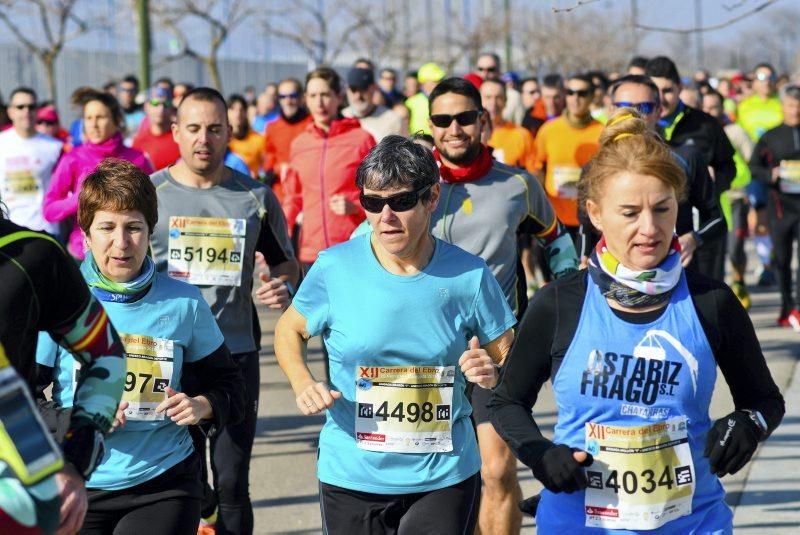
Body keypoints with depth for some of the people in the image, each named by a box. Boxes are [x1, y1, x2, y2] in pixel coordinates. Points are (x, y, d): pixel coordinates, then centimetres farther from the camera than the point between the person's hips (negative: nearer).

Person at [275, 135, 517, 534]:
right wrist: (302, 384, -10)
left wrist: (492, 373, -17)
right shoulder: (334, 268, -7)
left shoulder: (468, 275, -6)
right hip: (352, 478, 0)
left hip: (444, 478, 0)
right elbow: (289, 331, 9)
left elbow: (510, 358, 5)